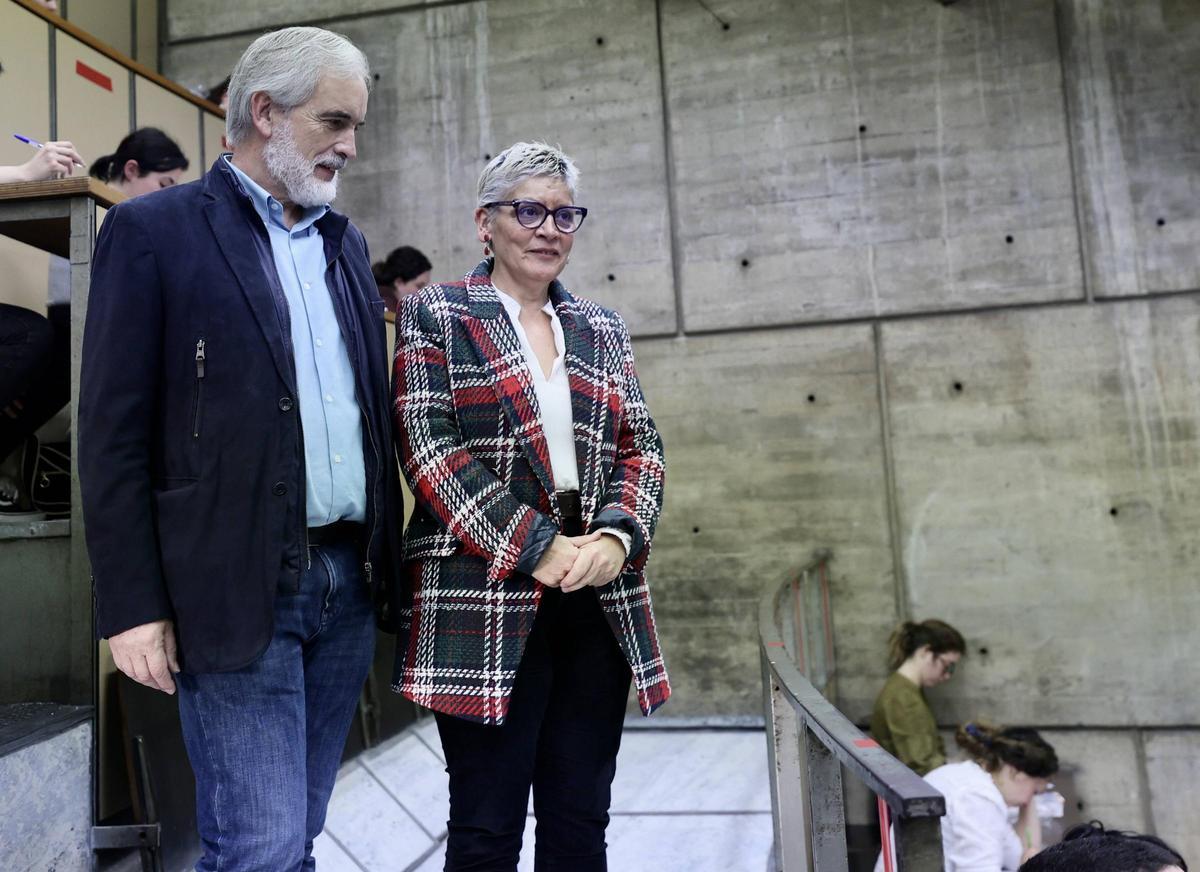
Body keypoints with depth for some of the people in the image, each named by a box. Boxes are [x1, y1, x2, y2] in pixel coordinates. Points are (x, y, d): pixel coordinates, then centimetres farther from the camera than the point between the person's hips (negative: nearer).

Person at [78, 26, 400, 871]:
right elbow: (113, 434, -6)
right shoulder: (154, 229, -3)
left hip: (350, 582, 6)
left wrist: (387, 558, 12)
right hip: (236, 593, -5)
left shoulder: (345, 242, 15)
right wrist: (133, 605, -9)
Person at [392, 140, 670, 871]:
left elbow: (640, 447, 11)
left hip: (599, 601, 5)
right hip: (484, 602, -4)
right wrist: (538, 549, -15)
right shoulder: (435, 316, 2)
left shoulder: (603, 330, 15)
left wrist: (617, 536, -9)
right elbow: (431, 448, -8)